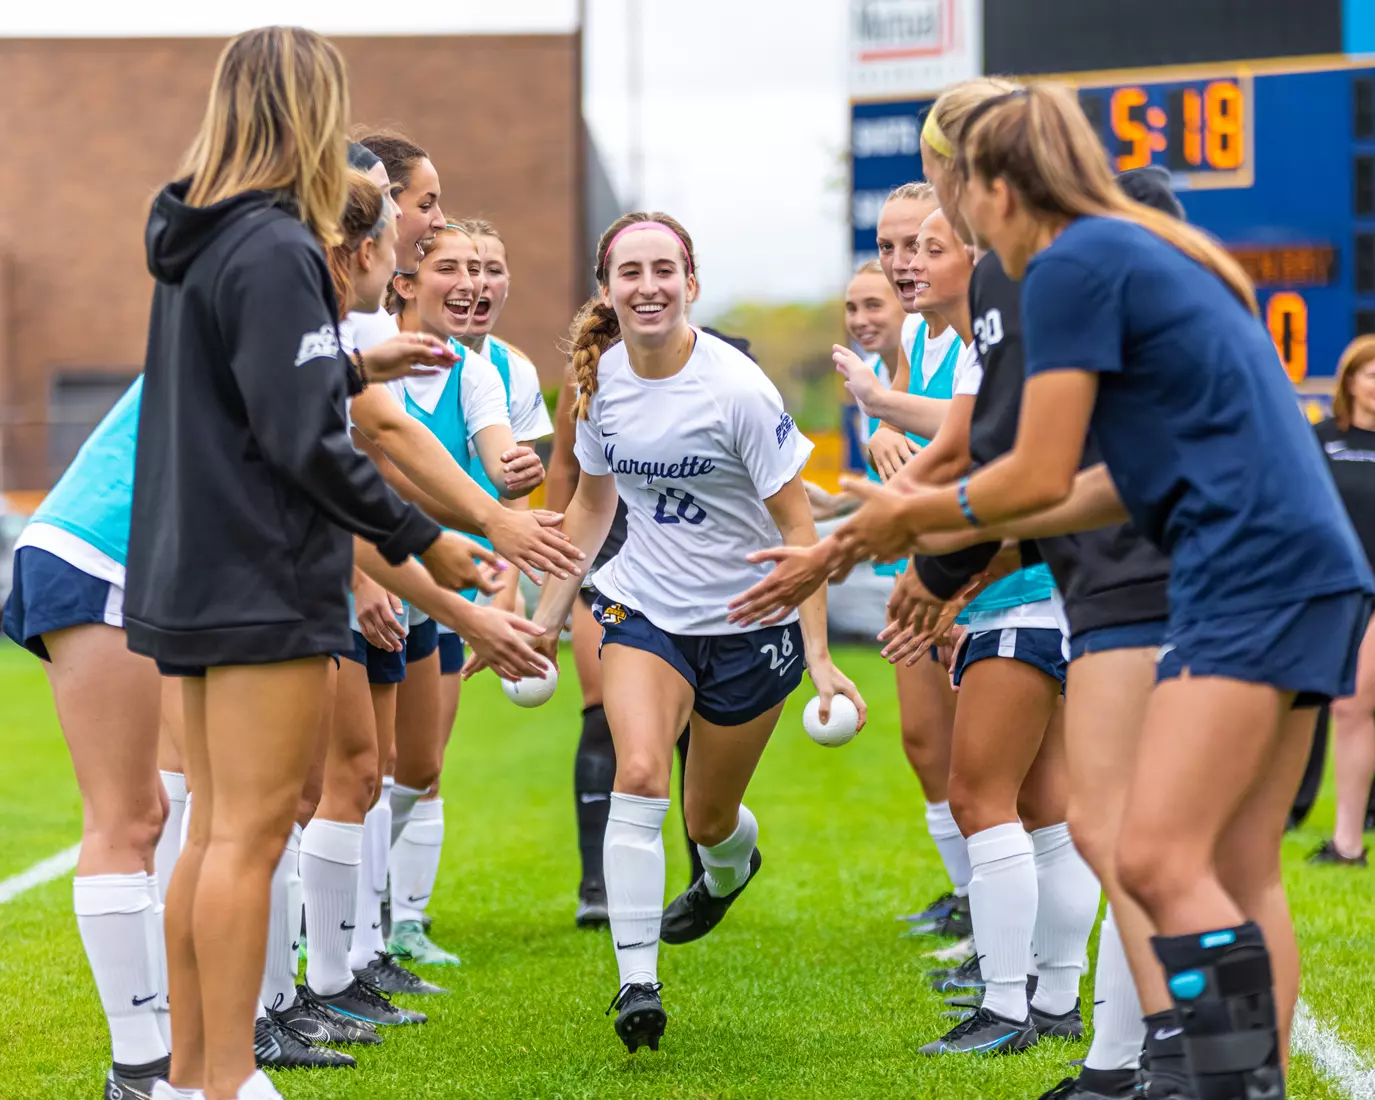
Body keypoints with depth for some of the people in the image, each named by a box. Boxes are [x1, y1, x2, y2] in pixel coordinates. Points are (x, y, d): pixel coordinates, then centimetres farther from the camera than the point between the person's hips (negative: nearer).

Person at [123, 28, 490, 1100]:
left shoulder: (194, 240, 12)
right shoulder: (273, 250, -16)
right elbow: (306, 439, -19)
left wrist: (363, 361, 36)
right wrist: (423, 538, -12)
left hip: (192, 572, 9)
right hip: (266, 581, -9)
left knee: (215, 829, 14)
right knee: (250, 833, -6)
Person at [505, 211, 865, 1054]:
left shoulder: (737, 389, -21)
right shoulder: (600, 379, -6)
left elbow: (797, 525, -15)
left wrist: (818, 657, -20)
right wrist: (548, 615, 13)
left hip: (750, 622, -3)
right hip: (644, 608, 3)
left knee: (709, 817, 12)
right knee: (639, 775, -22)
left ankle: (731, 866, 51)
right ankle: (637, 983, -18)